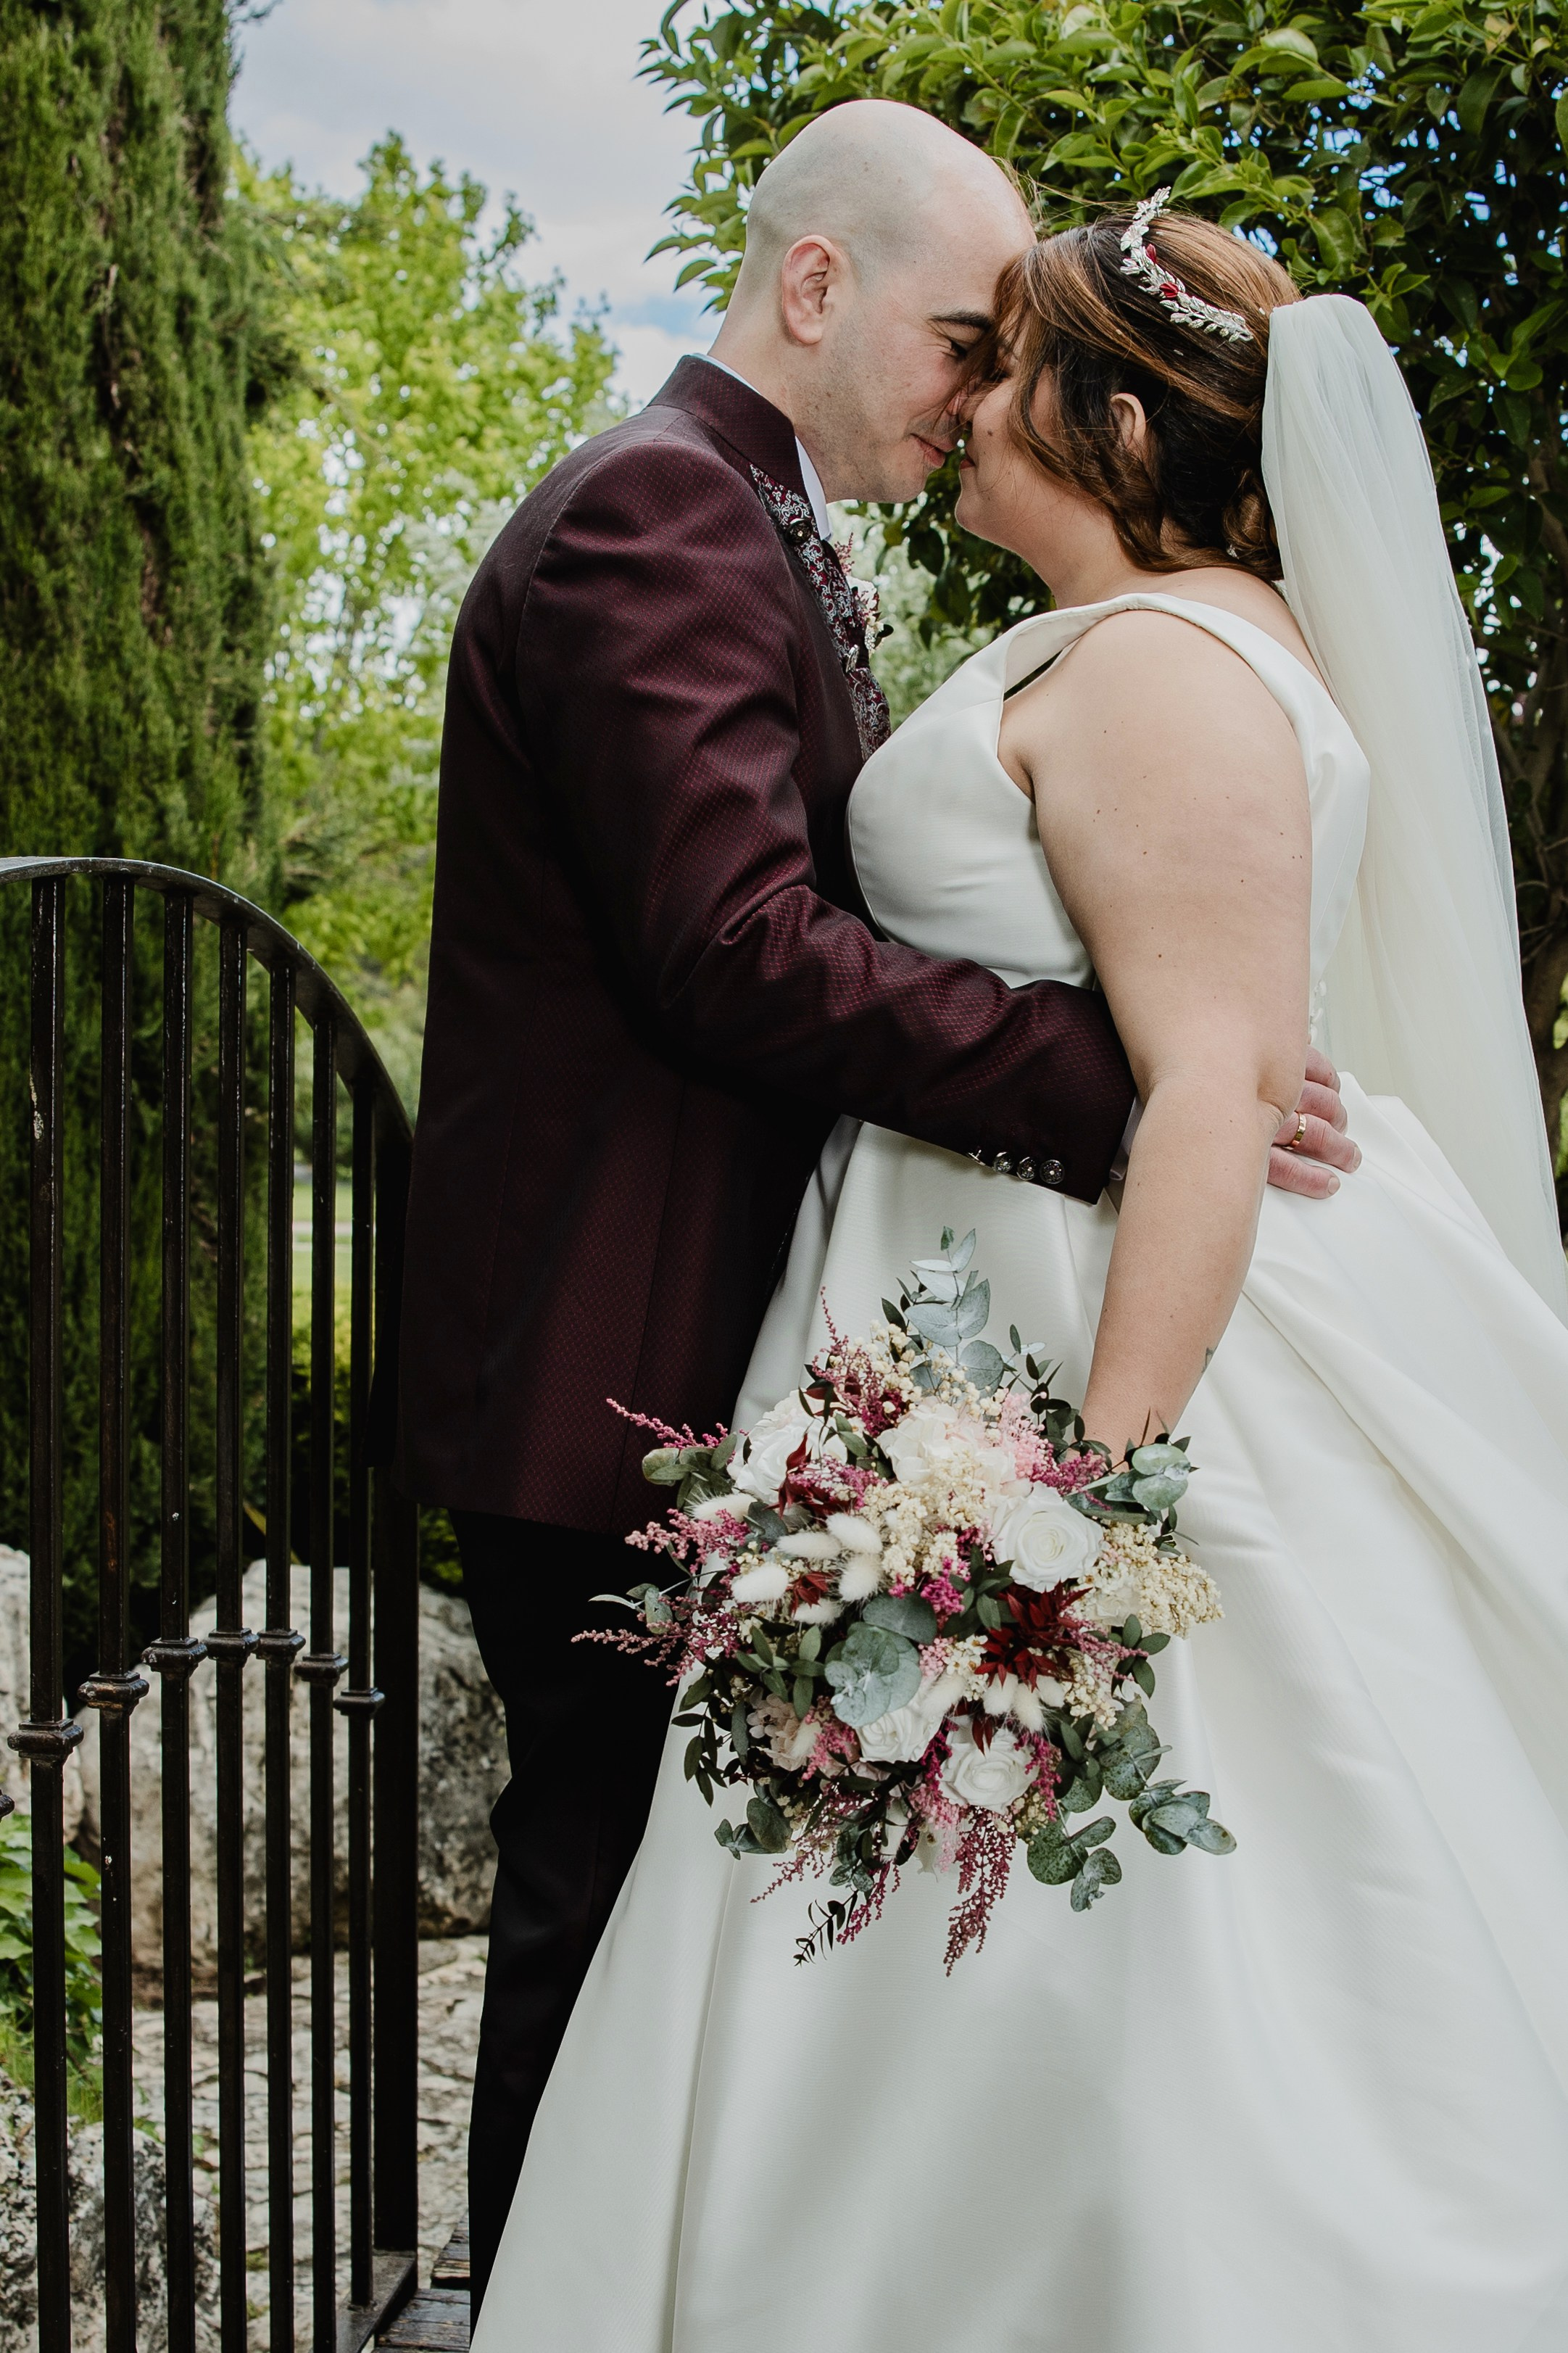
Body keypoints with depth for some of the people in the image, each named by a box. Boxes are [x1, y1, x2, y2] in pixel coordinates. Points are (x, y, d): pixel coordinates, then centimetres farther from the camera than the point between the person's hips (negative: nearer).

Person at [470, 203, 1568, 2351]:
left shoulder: (1151, 666, -16)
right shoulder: (1224, 638, 16)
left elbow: (1219, 1088, -24)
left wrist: (1100, 1479, -28)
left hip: (1159, 1331, -10)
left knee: (1131, 1965, -2)